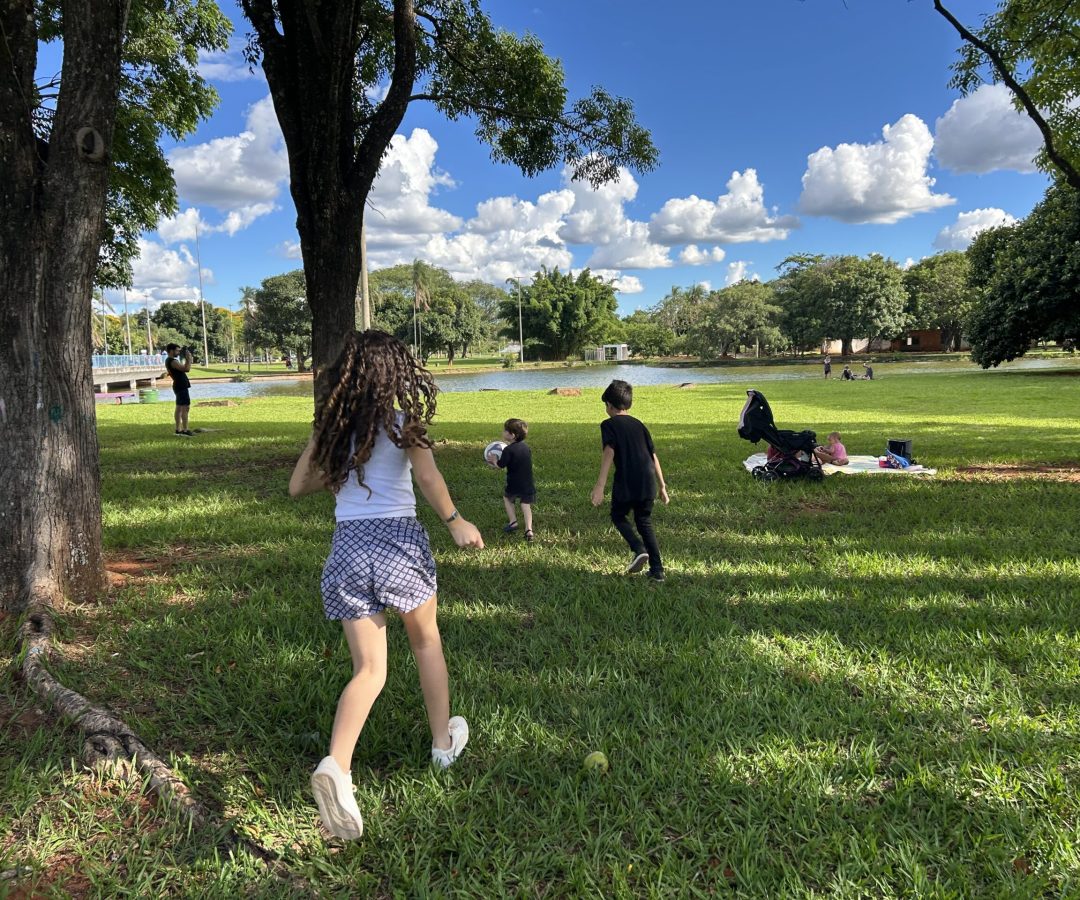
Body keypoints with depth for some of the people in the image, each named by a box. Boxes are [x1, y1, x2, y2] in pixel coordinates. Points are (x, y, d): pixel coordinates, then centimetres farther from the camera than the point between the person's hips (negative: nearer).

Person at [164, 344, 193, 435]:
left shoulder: (169, 361, 15)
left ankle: (178, 429, 16)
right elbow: (187, 369, -23)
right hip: (181, 386, -11)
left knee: (179, 408, 12)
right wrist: (189, 358, -16)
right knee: (185, 407, -13)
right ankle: (185, 430, -17)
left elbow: (182, 368, 22)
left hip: (179, 386, 11)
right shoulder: (173, 361, -17)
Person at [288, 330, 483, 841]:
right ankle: (443, 741, 34)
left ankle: (336, 764, -17)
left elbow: (297, 486, 11)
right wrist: (455, 523, -5)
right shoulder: (403, 424, -5)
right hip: (398, 540, -3)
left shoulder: (330, 428, 7)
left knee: (368, 669, 5)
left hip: (347, 547, 3)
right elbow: (429, 480, -18)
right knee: (426, 641, 21)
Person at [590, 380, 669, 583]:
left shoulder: (609, 425, 2)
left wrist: (600, 486, -18)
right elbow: (653, 457, 16)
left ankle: (639, 549, -5)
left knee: (618, 516, 19)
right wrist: (662, 486, 22)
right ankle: (657, 570, 13)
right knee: (644, 522, 18)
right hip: (648, 483, 5)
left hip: (626, 483, -5)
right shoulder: (639, 425, 18)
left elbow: (609, 453, -13)